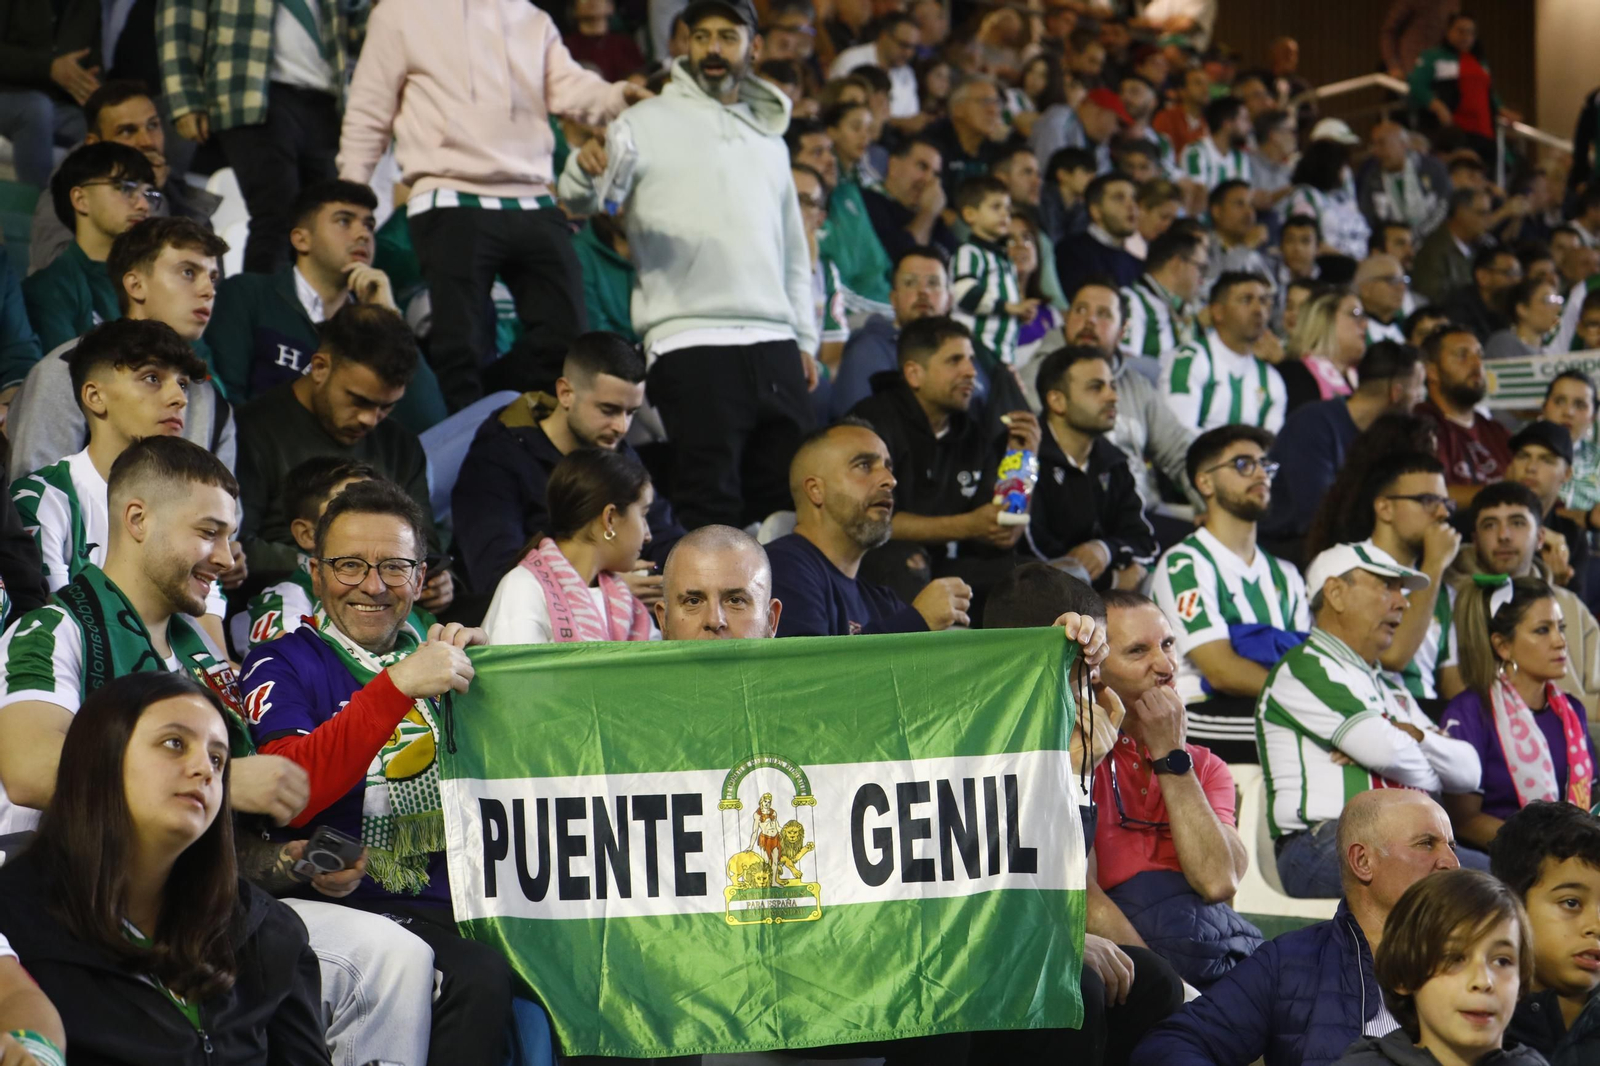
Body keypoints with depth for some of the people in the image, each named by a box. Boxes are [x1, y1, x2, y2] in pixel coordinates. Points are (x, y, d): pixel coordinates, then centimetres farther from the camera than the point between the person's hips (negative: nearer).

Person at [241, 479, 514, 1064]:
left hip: (468, 895, 5)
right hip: (367, 903, -5)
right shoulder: (284, 664, 4)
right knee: (480, 975, -32)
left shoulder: (440, 654, 20)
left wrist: (483, 659, 0)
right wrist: (397, 685, -21)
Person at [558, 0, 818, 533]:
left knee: (790, 502, 5)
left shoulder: (769, 138, 21)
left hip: (775, 347, 5)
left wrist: (804, 339, 18)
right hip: (690, 343, -5)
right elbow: (588, 199, -9)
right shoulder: (649, 122, 4)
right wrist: (586, 171, -32)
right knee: (710, 508, -6)